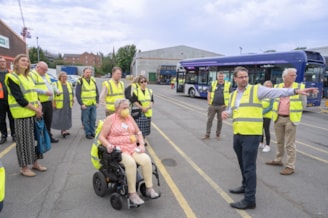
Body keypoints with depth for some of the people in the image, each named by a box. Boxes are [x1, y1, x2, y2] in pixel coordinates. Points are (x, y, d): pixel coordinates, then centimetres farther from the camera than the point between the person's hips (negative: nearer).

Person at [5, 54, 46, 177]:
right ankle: (24, 167, 12)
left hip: (34, 113, 8)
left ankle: (35, 163, 25)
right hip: (22, 114, -8)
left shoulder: (28, 77, 16)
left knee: (35, 138, 12)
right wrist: (35, 109, -15)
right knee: (24, 141, 0)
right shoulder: (12, 77, -9)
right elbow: (19, 98, -16)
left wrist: (39, 106, -3)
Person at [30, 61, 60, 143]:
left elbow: (51, 85, 30)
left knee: (48, 121, 16)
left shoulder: (46, 75, 19)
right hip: (40, 103, -8)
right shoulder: (32, 75, -10)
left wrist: (56, 90, 11)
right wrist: (44, 92, -22)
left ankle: (48, 137, 29)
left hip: (49, 102, 9)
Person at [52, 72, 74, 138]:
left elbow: (72, 93, 21)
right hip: (59, 105, -5)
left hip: (68, 105, 5)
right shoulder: (56, 84, -3)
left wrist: (72, 101, 17)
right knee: (60, 118, -5)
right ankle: (63, 130, 2)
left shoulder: (69, 84, 14)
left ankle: (64, 130, 16)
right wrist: (53, 103, -12)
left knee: (66, 117, 7)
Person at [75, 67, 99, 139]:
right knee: (86, 120, 1)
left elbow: (97, 92, 15)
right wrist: (81, 104, -12)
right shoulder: (80, 81, -5)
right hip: (85, 105, -5)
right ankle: (88, 133, 12)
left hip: (93, 104, 5)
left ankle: (92, 132, 22)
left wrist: (97, 102, 8)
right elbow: (77, 94, -8)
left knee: (93, 119, 9)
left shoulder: (93, 81, 11)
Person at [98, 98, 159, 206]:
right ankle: (132, 193, -22)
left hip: (132, 148, 5)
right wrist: (108, 145, -20)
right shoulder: (110, 119, -1)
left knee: (146, 159, -23)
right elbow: (101, 136, -1)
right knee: (130, 162, -35)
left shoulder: (129, 117, 14)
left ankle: (149, 188, -11)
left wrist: (142, 144, 4)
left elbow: (138, 132, 21)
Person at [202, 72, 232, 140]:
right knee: (209, 119, 1)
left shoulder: (228, 84, 1)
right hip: (212, 105, 1)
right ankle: (207, 135, 8)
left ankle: (218, 135, 22)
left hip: (221, 106, -1)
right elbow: (209, 93, 11)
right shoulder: (213, 83, 7)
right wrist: (209, 102, 0)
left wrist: (226, 104, -6)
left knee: (220, 120, 8)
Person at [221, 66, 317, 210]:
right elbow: (231, 110, 23)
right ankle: (246, 186, 42)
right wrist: (225, 113, -1)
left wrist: (295, 91, -31)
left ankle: (249, 199, 6)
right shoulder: (233, 95, 14)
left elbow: (276, 92, -17)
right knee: (243, 164, 22)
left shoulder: (256, 90, -4)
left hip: (251, 135, -7)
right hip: (237, 135, 7)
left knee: (249, 167, -4)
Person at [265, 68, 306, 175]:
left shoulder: (299, 87, -1)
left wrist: (294, 111, 0)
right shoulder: (277, 87, 5)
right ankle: (278, 160, 33)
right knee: (279, 142, 17)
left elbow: (303, 103, 4)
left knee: (290, 144, -2)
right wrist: (276, 111, 9)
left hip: (290, 119, -3)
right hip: (278, 118, 4)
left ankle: (290, 166, 7)